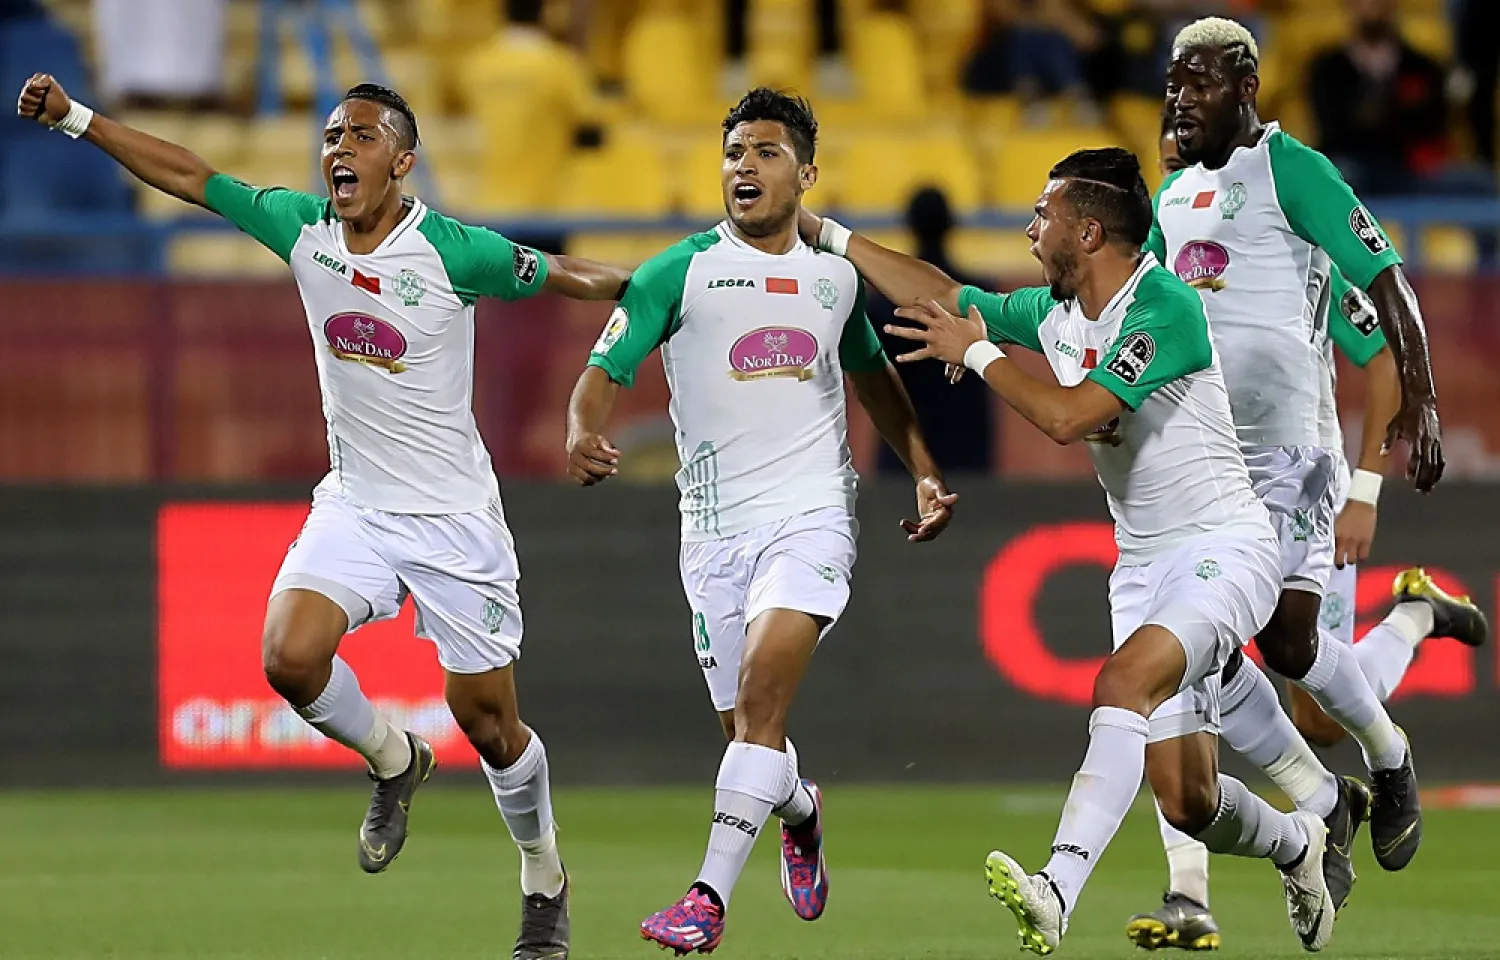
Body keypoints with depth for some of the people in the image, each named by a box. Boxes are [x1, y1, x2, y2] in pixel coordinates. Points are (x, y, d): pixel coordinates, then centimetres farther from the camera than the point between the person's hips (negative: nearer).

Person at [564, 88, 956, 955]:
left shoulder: (837, 274, 9)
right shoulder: (681, 273, -1)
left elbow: (871, 372, 27)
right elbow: (606, 370, -4)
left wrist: (924, 470, 21)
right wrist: (583, 435, -26)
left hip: (813, 515, -1)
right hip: (716, 526, 1)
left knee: (762, 686, -23)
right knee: (748, 727, 6)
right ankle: (800, 813, 44)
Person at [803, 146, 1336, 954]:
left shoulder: (1165, 308, -18)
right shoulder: (1055, 313, 7)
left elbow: (1068, 416, -25)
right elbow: (939, 295, 21)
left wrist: (977, 351, -11)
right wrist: (825, 235, 23)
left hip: (1222, 547, -8)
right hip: (1142, 566, 8)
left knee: (1124, 682, -32)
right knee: (1186, 802, 4)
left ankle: (1057, 893, -44)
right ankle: (1295, 846, 36)